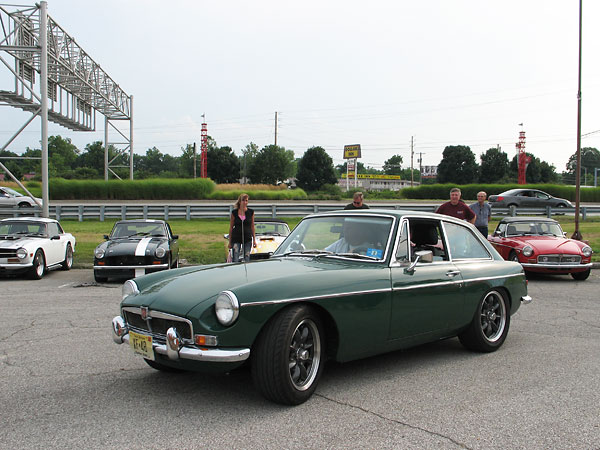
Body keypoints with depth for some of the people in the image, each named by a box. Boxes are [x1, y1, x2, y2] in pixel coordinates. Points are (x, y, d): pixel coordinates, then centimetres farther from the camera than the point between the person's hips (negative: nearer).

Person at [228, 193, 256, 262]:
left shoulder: (251, 212, 3)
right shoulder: (234, 212, -1)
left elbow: (252, 226, 9)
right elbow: (231, 227, 4)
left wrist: (254, 240, 6)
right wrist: (230, 242, 3)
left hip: (247, 239, 1)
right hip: (236, 238, -1)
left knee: (247, 259, 4)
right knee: (235, 260, -7)